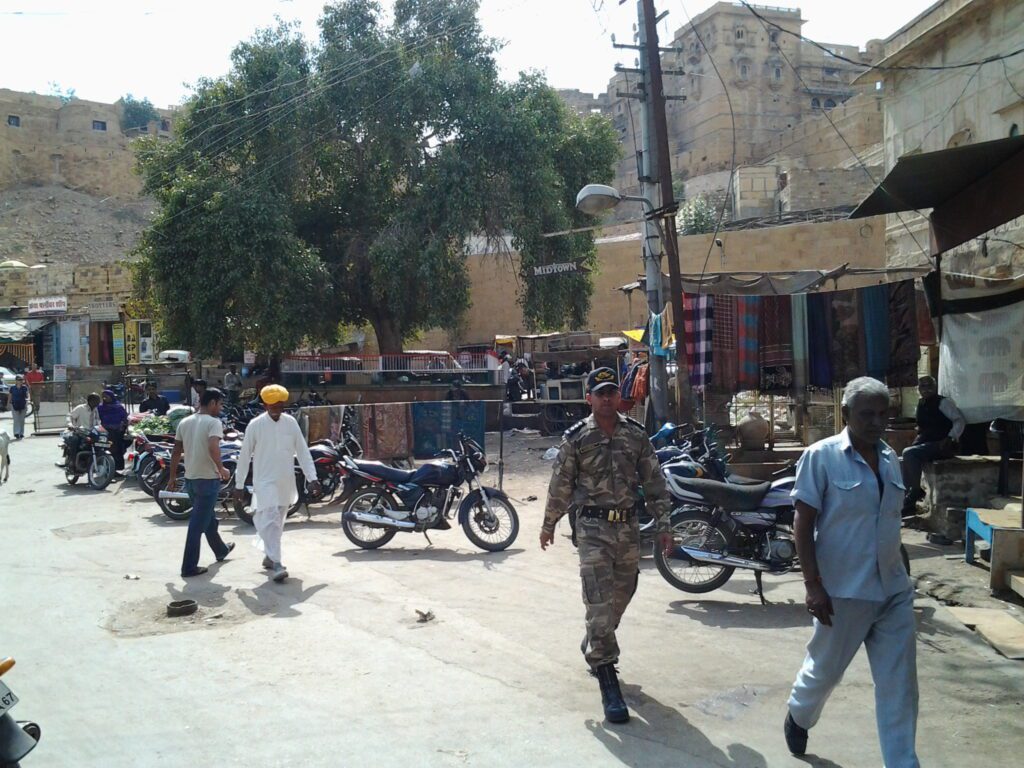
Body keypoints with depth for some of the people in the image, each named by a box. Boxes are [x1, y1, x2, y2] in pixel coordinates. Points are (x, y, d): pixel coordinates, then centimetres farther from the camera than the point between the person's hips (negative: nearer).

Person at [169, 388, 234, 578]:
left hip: (190, 478, 8)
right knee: (198, 523, -2)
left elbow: (176, 452, 11)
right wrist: (222, 469, -16)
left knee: (208, 517, 24)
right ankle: (189, 567, 2)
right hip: (208, 479, -8)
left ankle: (221, 550, 42)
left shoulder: (184, 422, 8)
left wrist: (172, 476, 18)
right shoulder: (213, 422, -13)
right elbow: (213, 448, -28)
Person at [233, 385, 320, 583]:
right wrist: (239, 484, 0)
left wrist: (312, 477, -3)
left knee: (278, 522, 13)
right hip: (265, 481, -4)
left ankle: (269, 556, 29)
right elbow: (245, 455, -2)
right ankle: (276, 563, -15)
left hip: (286, 482, 4)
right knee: (270, 520, -14)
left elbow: (303, 451, 3)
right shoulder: (255, 425, -8)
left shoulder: (291, 423, 2)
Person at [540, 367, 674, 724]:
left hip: (628, 527, 4)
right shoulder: (576, 438, -4)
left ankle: (593, 649, 40)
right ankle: (608, 683, -4)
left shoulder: (636, 434, 3)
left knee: (619, 597, 15)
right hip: (593, 528, -4)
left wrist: (663, 525, 3)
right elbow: (560, 485, 3)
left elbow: (654, 481, 6)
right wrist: (548, 525, 9)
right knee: (600, 603, -8)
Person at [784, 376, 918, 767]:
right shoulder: (822, 456, -11)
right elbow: (802, 523, -12)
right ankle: (798, 717, 44)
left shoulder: (891, 458, 6)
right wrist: (813, 584, -16)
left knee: (899, 683, 7)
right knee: (824, 669, 15)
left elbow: (890, 522, 15)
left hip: (894, 590, 5)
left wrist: (897, 574, 18)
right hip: (843, 591, -4)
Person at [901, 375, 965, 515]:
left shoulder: (943, 402, -6)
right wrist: (918, 440, 9)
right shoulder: (921, 404, 15)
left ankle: (915, 491, -15)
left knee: (909, 453, -27)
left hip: (941, 446, -7)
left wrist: (950, 438, -22)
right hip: (926, 444, 7)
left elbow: (960, 420, -11)